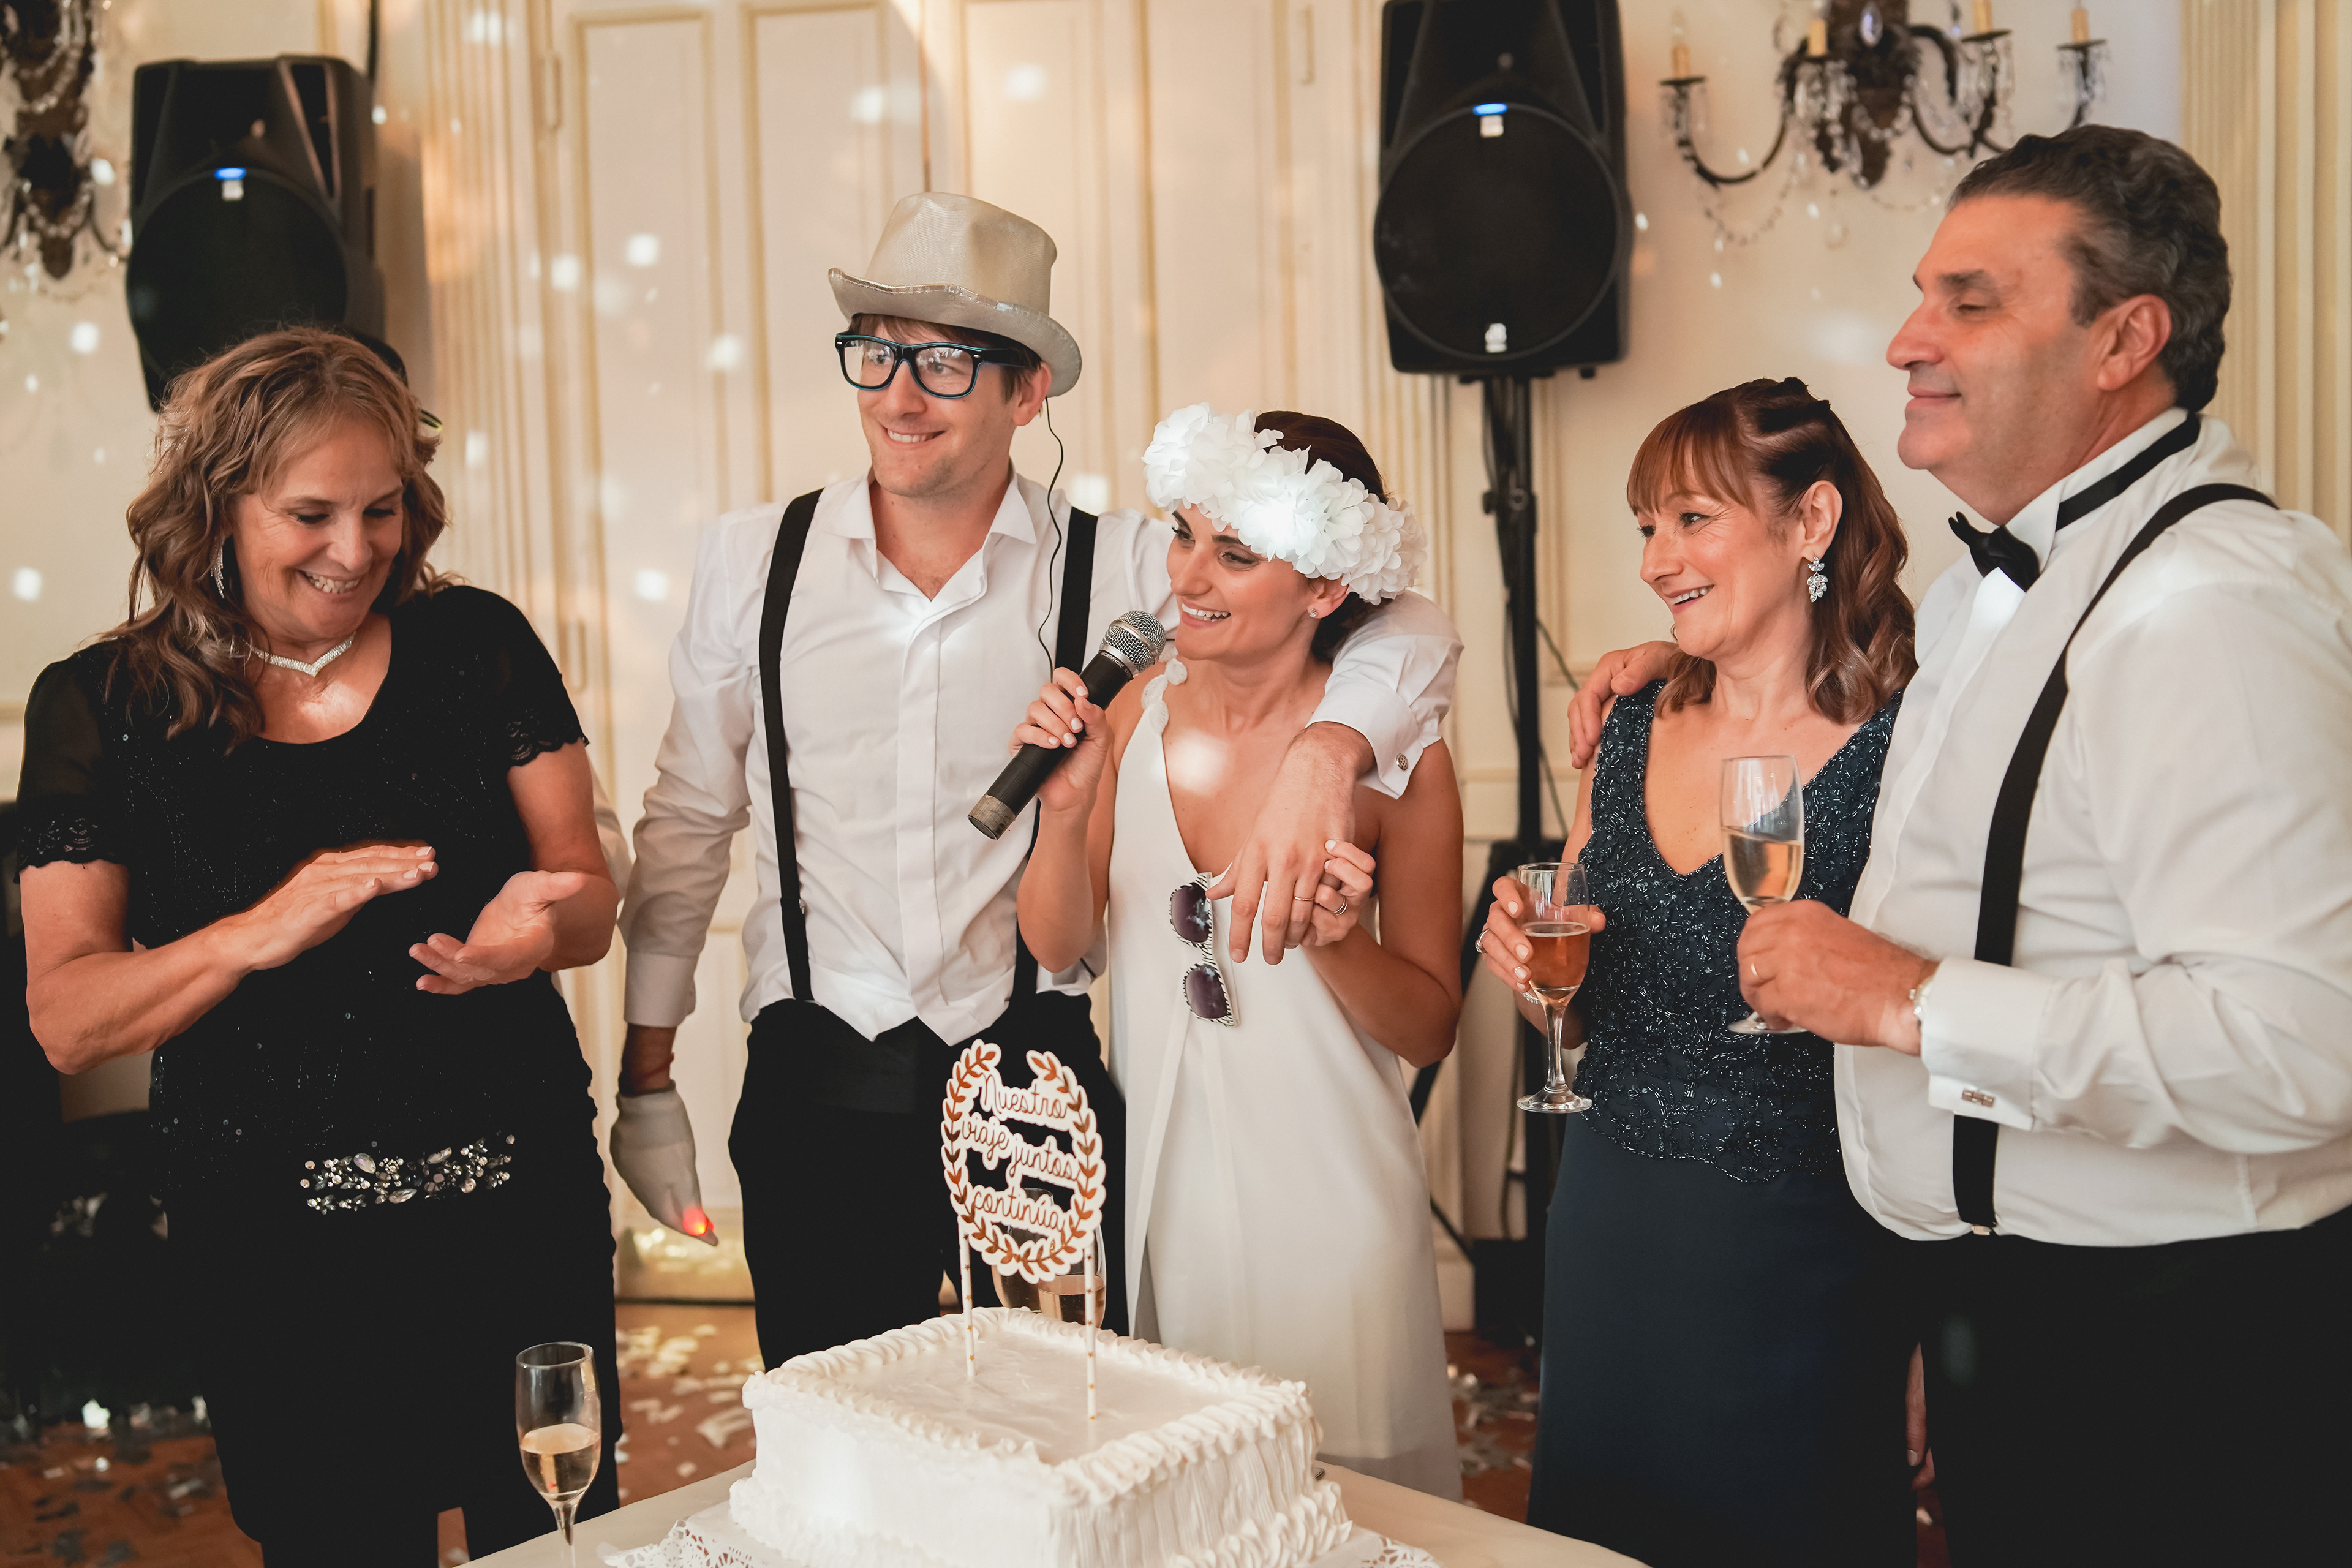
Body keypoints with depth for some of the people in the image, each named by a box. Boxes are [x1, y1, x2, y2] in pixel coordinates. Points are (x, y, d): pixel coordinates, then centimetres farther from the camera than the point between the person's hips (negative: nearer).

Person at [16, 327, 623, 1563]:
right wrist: (265, 930, -22)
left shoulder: (479, 648, 2)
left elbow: (590, 896, 4)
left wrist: (544, 920, -19)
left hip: (520, 1213, 1)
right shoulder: (103, 708, -1)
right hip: (273, 1250, -1)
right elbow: (66, 1021, -5)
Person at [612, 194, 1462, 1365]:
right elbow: (689, 821, 10)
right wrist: (645, 1071, 13)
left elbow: (1403, 632, -7)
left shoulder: (1120, 570, -5)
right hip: (817, 1091, 1)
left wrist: (1322, 753, -29)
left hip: (1035, 1075, 0)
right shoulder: (750, 560, 0)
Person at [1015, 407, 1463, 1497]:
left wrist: (1337, 941, -24)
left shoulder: (1394, 753, -11)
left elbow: (1430, 1030, -5)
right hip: (1150, 1194, 4)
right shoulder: (1134, 715, -1)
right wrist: (1066, 805, -17)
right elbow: (1056, 946, 0)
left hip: (1320, 1209, -3)